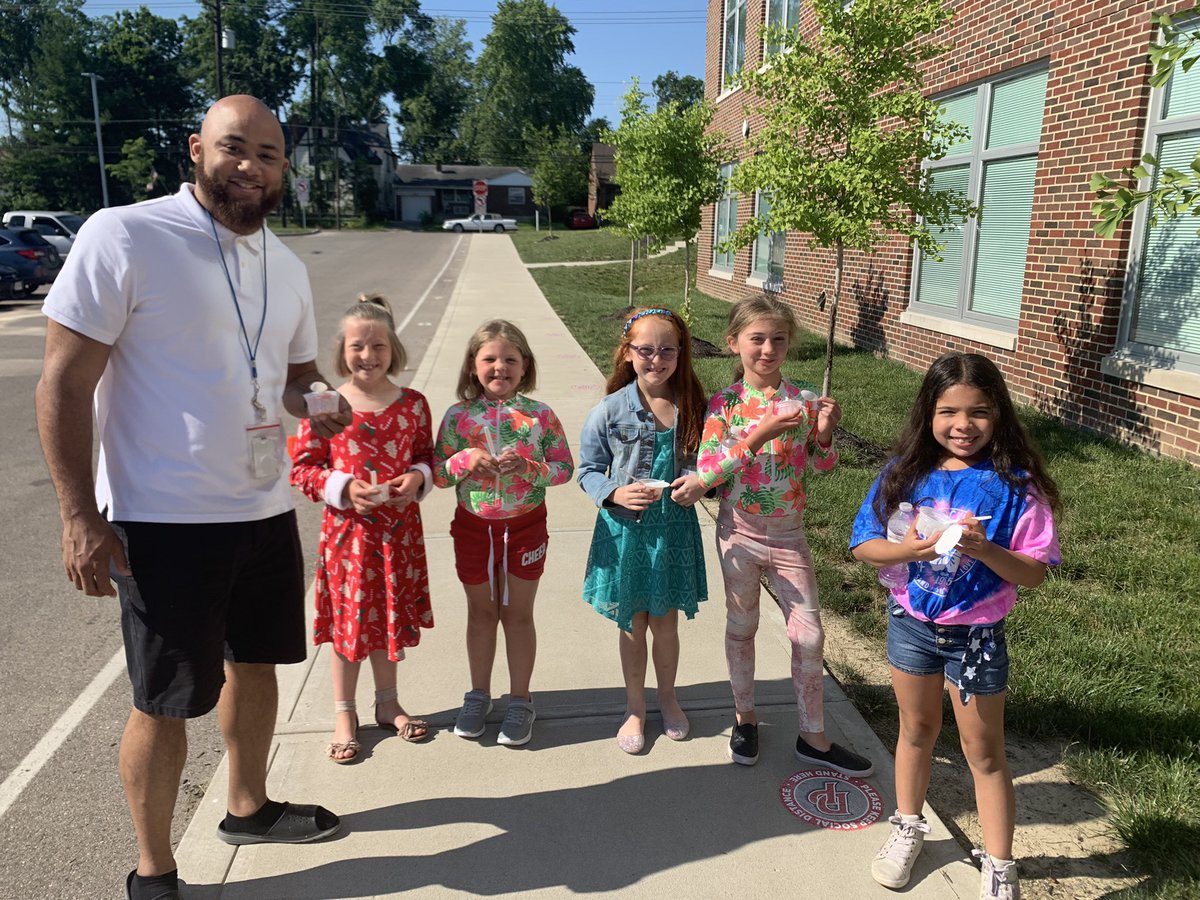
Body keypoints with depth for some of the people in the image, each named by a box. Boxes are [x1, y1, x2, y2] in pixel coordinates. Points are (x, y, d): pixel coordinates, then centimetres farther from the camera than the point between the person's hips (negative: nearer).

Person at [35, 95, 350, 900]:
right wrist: (81, 519, -15)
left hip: (267, 510, 7)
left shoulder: (287, 265, 8)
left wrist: (318, 403, -7)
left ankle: (249, 807, 44)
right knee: (166, 703, 5)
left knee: (256, 662, 20)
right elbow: (64, 385, -12)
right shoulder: (123, 237, -12)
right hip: (164, 521, -6)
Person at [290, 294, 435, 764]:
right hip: (346, 530, -2)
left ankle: (387, 703, 36)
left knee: (391, 615, 16)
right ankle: (344, 714, 28)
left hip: (399, 529, 2)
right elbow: (302, 468, -4)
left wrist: (418, 478, -13)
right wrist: (343, 487, -19)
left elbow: (427, 456, 8)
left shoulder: (412, 404, -2)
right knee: (347, 619, 10)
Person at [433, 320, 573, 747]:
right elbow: (438, 474, -1)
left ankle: (520, 702, 25)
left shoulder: (539, 415, -6)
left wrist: (526, 466, -22)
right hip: (473, 525, 1)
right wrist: (465, 460, -20)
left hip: (525, 525, -1)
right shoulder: (458, 416, -4)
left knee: (518, 613, 10)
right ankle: (478, 695, 33)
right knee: (481, 612, 15)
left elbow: (564, 468, -5)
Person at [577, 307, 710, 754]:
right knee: (632, 623, 13)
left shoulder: (694, 407, -4)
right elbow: (588, 469, -2)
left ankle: (667, 697, 41)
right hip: (625, 530, -1)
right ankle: (635, 708, 34)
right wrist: (615, 494, -19)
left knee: (665, 620, 15)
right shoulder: (610, 410, -10)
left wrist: (700, 482, -14)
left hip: (675, 528, 1)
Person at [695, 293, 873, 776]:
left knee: (809, 635, 6)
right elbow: (707, 471, -18)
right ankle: (745, 717, 36)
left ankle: (813, 737, 24)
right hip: (740, 534, -1)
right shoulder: (725, 404, -10)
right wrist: (758, 436, -27)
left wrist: (824, 432, -15)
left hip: (788, 535, 2)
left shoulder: (803, 401, -5)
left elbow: (820, 466, 5)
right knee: (741, 628, 15)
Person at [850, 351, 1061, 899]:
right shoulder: (906, 473, -9)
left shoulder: (1014, 484, -15)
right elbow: (863, 545, -7)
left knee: (983, 752, 12)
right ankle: (907, 828, 43)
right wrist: (912, 549, -26)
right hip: (911, 623, 3)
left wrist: (985, 550, -32)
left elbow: (1034, 573, -14)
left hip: (977, 635, -2)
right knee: (917, 729, 22)